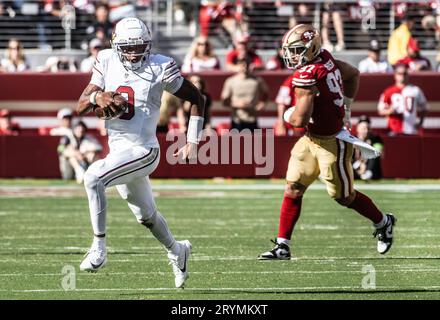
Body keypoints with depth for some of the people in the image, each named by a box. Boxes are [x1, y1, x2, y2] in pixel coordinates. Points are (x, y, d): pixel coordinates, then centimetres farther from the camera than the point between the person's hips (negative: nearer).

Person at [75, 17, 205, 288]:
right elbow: (81, 107, 0)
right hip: (118, 150, 6)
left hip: (143, 151, -6)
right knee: (145, 214, 22)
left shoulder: (160, 68, -11)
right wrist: (96, 97, -23)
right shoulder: (108, 63, 1)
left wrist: (193, 142, -1)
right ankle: (177, 251, 49)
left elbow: (197, 99, -1)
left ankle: (99, 247, -20)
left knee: (93, 177, -29)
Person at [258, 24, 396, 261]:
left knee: (343, 196, 9)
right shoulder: (326, 59, 0)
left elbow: (300, 119, -30)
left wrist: (290, 117, -6)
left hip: (330, 143, -9)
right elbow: (353, 74, 17)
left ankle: (383, 223, 32)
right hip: (311, 139, 9)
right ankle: (282, 246, 6)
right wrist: (345, 106, 17)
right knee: (293, 190, 4)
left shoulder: (307, 75, -27)